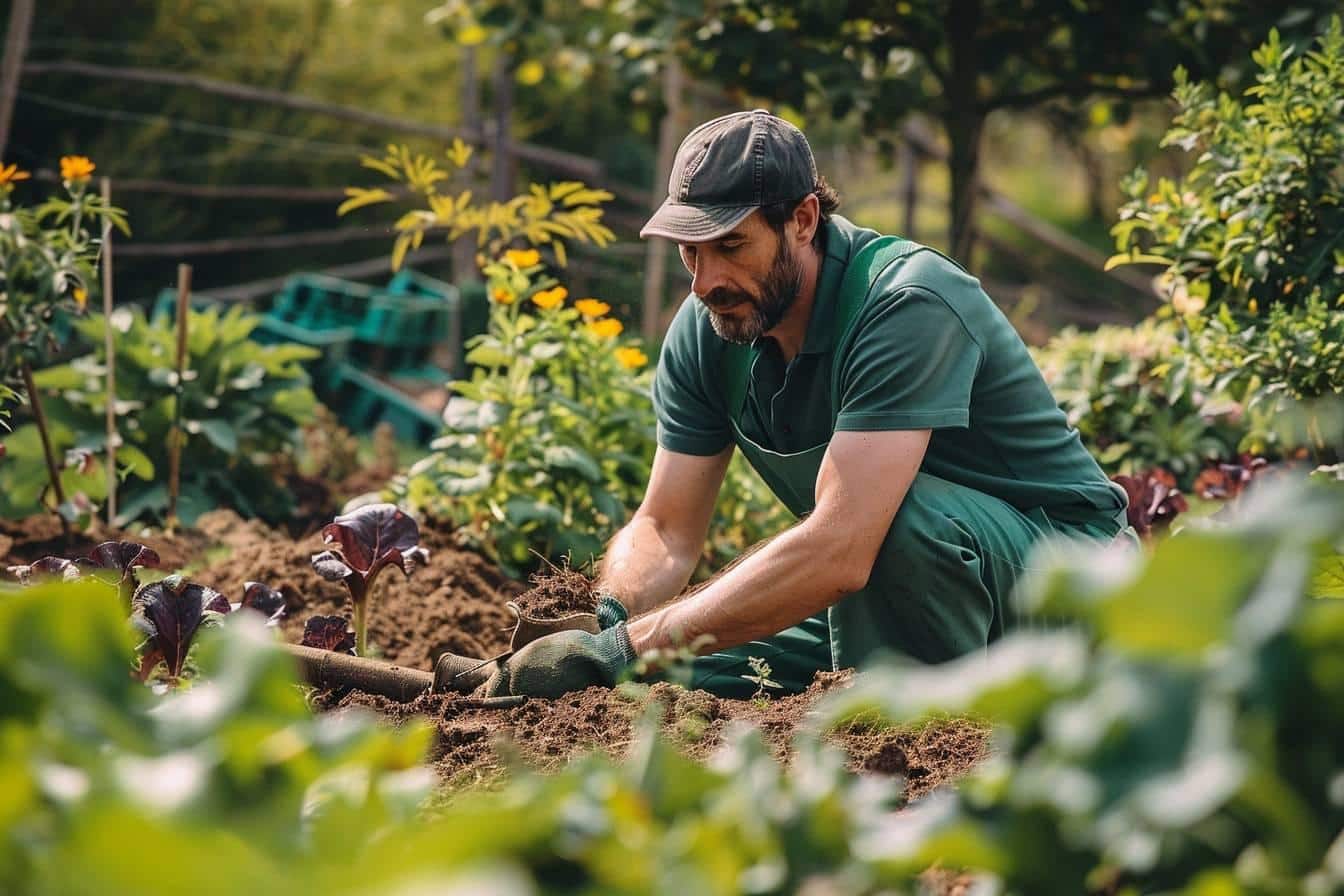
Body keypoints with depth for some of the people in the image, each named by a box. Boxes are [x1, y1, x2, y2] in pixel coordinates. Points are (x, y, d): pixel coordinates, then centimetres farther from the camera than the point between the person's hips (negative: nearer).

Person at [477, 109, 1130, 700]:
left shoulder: (907, 304, -29)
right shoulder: (704, 331, -6)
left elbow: (838, 550, -38)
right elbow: (666, 529, -2)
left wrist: (626, 647, -37)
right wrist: (603, 619, -25)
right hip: (882, 592, 6)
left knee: (897, 519, -36)